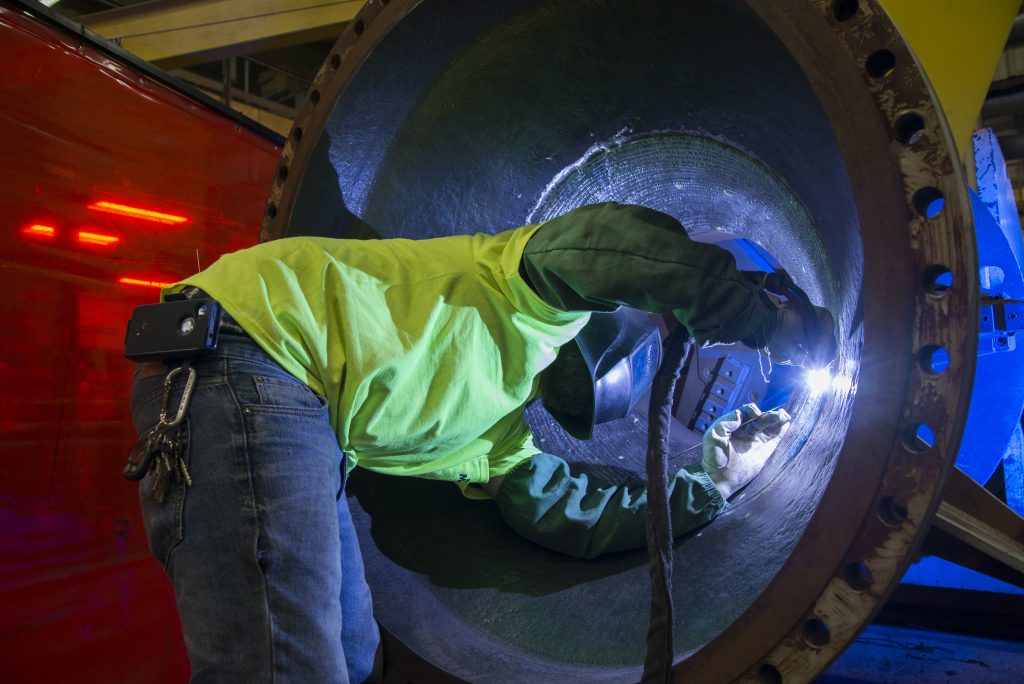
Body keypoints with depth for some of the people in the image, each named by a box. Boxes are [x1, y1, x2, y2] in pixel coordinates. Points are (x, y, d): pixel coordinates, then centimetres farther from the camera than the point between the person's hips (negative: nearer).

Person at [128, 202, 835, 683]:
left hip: (307, 421, 9)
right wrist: (771, 319, -2)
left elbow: (570, 516, 19)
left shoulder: (498, 440, 24)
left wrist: (711, 485, 25)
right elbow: (609, 239, -16)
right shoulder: (544, 302, 4)